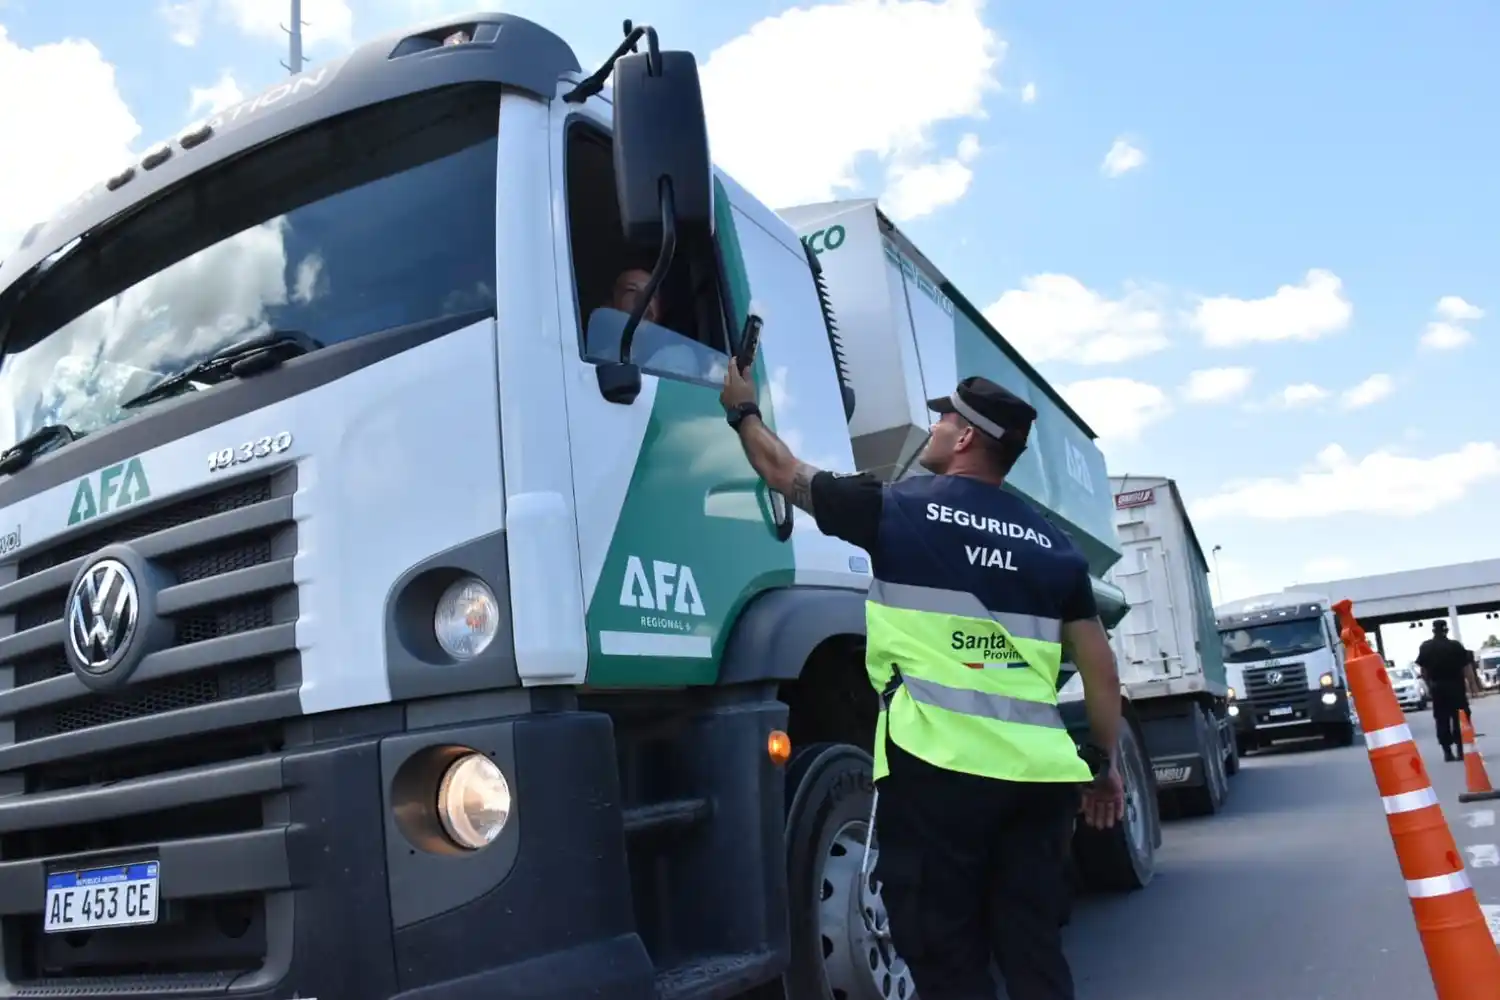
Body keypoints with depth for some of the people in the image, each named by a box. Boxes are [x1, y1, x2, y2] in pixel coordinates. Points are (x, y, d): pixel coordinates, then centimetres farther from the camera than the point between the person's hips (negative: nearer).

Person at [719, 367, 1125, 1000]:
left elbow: (783, 472, 14)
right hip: (1038, 771, 5)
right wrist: (1103, 762, 25)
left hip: (940, 766, -4)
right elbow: (1100, 669, 13)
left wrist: (743, 411, 31)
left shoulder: (899, 509, 1)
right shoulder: (1054, 545, 12)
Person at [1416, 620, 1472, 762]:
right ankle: (1461, 750, 3)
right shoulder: (1456, 645, -6)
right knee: (1459, 719, 5)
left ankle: (1447, 752, 7)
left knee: (1442, 720, 7)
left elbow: (1423, 670, 2)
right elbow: (1465, 667, -8)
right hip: (1455, 686, -2)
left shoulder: (1425, 647, 3)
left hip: (1437, 687, 2)